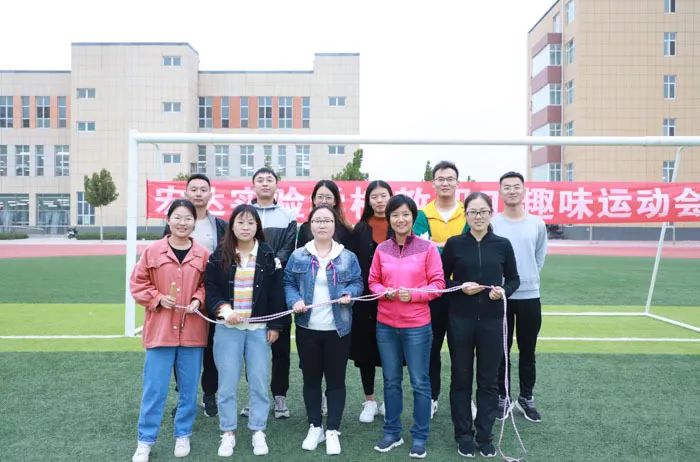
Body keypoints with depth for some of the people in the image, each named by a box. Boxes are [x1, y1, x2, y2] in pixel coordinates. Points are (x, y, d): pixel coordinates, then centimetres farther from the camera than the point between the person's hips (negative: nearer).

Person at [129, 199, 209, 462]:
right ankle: (145, 441, 20)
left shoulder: (202, 255, 1)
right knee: (154, 388, 5)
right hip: (160, 329, -1)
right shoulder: (153, 251, -2)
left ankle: (183, 435, 29)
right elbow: (138, 283, 4)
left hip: (192, 331, 1)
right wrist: (158, 298, -9)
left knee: (189, 387, 11)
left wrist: (198, 299, -7)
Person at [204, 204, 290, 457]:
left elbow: (277, 294, 2)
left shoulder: (268, 256, 1)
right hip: (227, 328, 0)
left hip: (259, 328, 0)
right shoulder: (219, 256, 2)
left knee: (259, 382, 6)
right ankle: (228, 433, 20)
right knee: (227, 383, 5)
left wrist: (276, 325, -2)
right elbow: (210, 289, 0)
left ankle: (258, 432, 20)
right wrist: (223, 308, -17)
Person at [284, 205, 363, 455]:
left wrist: (349, 293, -17)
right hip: (307, 328, 1)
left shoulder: (348, 257, 0)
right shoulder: (298, 256, 1)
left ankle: (333, 431, 19)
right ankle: (315, 427, 28)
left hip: (337, 329, -1)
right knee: (310, 378, 12)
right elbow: (288, 283, 2)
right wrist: (294, 300, -16)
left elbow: (357, 282, 3)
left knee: (336, 379, 6)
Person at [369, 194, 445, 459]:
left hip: (417, 326, -3)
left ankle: (420, 437, 21)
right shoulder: (381, 249, 2)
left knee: (419, 383, 6)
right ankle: (392, 433, 29)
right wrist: (385, 292, -12)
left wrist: (413, 294, -19)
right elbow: (373, 282, 8)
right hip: (386, 325, 3)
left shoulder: (428, 248, -6)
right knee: (391, 381, 14)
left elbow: (438, 284, -5)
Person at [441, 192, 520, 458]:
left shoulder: (502, 244, 1)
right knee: (461, 378, 8)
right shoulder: (454, 244, -1)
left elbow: (514, 279, 9)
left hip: (492, 320, 1)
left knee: (488, 379, 8)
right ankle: (464, 435, 22)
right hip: (460, 320, 0)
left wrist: (504, 291, -11)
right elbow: (441, 280, 3)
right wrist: (460, 287, -14)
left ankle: (485, 435, 23)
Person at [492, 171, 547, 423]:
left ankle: (526, 398, 27)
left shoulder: (537, 223, 2)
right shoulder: (491, 223, -6)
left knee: (528, 352, 12)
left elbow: (540, 256, 15)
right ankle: (502, 397, 22)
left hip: (530, 296, 2)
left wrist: (529, 277, 11)